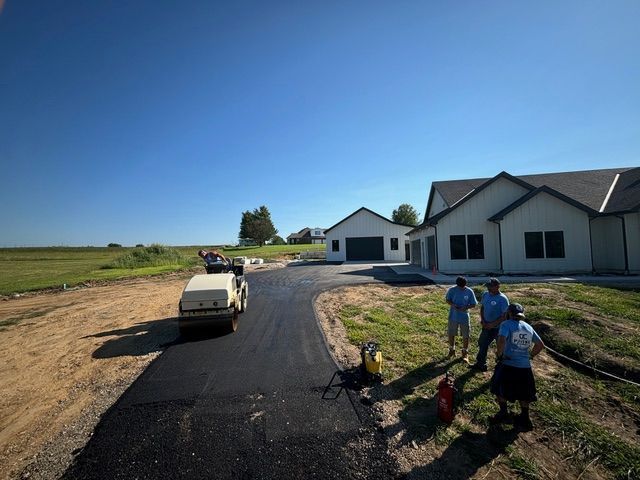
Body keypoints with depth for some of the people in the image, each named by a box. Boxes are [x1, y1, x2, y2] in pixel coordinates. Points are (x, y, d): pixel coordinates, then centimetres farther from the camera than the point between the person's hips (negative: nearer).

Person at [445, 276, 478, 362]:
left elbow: (474, 304, -5)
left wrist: (466, 307, -23)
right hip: (453, 316, 1)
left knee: (465, 336, 8)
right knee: (451, 334, 12)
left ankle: (465, 353, 27)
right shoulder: (452, 290, -10)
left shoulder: (469, 291, -11)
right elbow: (447, 299, 0)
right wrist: (453, 305, -20)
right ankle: (452, 350, 33)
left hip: (464, 317, -1)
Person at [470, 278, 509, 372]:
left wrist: (492, 324, -19)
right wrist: (482, 320, -2)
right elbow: (482, 308, 10)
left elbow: (504, 316, -18)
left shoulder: (503, 299, -19)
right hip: (486, 326, 7)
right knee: (482, 343, 16)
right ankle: (480, 364, 33)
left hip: (498, 328, -7)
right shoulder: (485, 294, 0)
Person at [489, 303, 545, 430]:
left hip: (508, 365, -6)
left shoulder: (506, 324, -9)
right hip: (525, 367, 6)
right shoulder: (528, 327, 9)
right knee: (523, 395, 21)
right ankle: (525, 419, 29)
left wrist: (500, 354, -11)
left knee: (500, 390, 15)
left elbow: (501, 340, -25)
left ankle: (504, 413, 23)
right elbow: (540, 345, 15)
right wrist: (530, 356, 22)